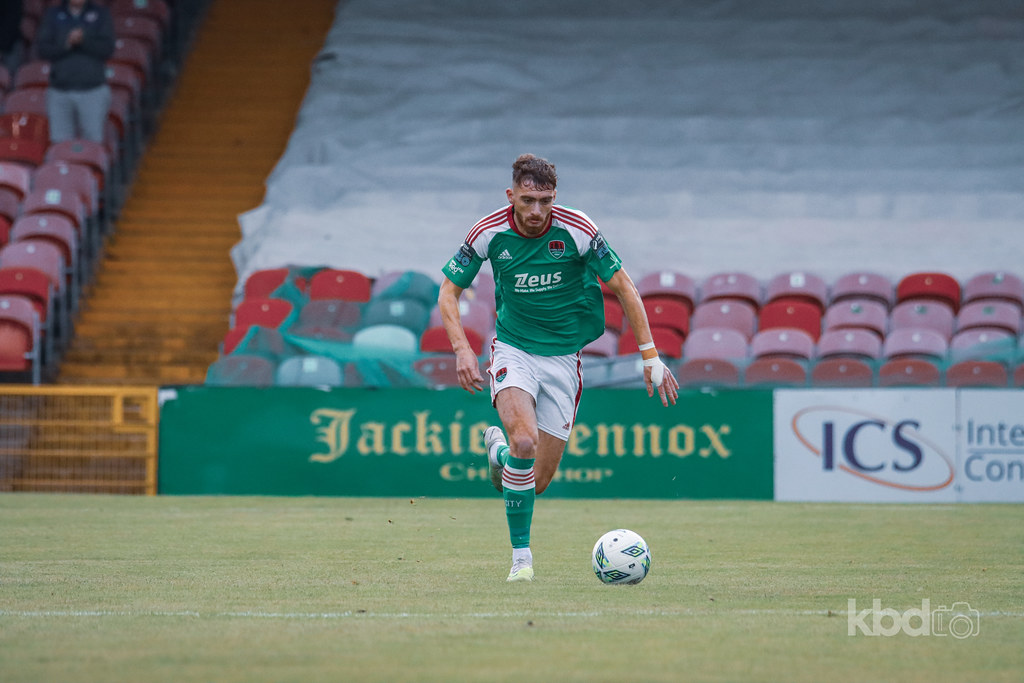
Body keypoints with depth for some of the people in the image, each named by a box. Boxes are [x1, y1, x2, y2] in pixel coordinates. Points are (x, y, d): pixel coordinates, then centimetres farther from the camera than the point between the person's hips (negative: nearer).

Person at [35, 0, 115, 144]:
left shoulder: (101, 14, 8)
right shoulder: (52, 15, 10)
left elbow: (107, 49, -3)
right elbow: (42, 49, 1)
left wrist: (84, 41, -19)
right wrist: (66, 44, -16)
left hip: (93, 90, -1)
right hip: (60, 91, 1)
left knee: (94, 141, -7)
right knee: (60, 143, -3)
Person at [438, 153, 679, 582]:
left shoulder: (578, 231, -15)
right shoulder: (488, 233, -13)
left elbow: (623, 287, -5)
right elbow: (448, 293, -2)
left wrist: (650, 357, -7)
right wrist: (462, 349, -18)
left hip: (563, 356, 1)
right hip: (513, 350, -1)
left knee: (538, 481, 0)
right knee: (525, 439, -29)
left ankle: (499, 451, 38)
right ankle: (521, 554, -15)